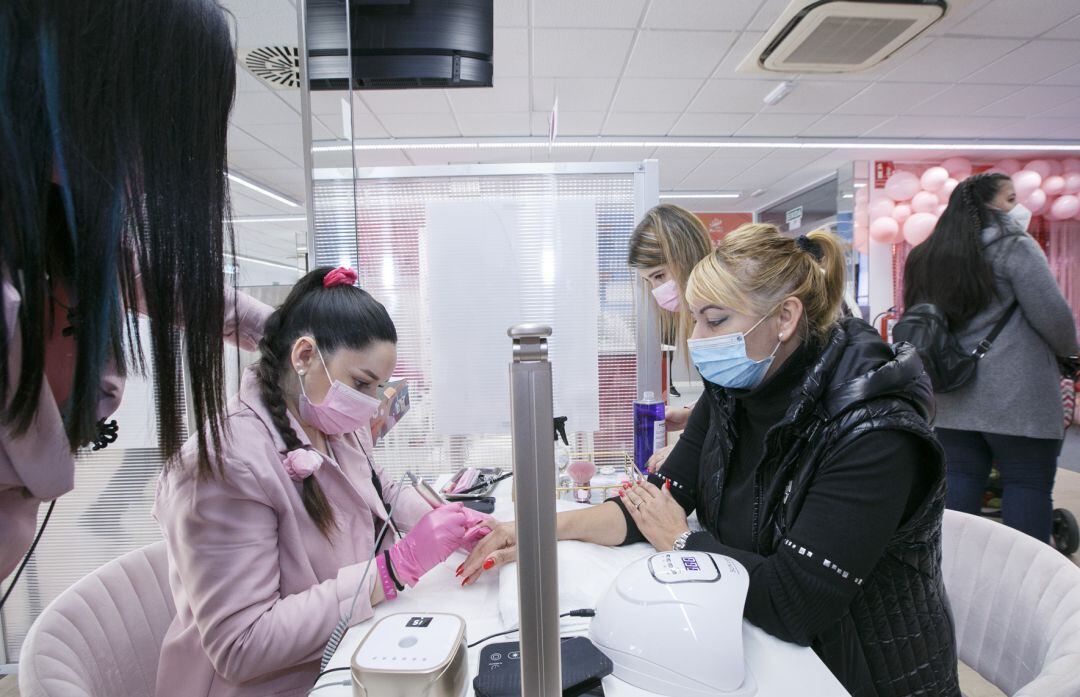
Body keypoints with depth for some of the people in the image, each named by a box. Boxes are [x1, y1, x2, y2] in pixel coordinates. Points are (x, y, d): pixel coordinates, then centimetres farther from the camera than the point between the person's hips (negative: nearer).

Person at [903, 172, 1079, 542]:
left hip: (951, 400, 6)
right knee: (1028, 485, 2)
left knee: (959, 484, 10)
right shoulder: (1013, 245, -6)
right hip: (1016, 398, -6)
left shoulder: (927, 255, 14)